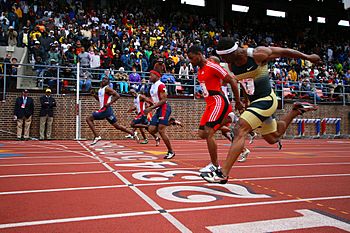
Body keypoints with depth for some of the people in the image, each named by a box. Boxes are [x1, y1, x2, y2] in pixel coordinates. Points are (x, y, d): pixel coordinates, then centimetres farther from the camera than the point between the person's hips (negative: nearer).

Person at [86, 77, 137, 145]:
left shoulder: (107, 88, -10)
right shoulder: (100, 89, 18)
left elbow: (117, 95, -19)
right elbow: (100, 100, 30)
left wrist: (109, 103, -23)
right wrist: (94, 95, 13)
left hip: (106, 109, -9)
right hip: (103, 109, 9)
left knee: (88, 119, -5)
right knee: (117, 126, 10)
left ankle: (97, 136, -8)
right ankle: (133, 134, 14)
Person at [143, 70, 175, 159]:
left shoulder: (161, 85, -13)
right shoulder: (152, 86, 16)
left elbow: (164, 100, -19)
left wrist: (151, 108, -20)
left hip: (164, 108, -9)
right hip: (158, 109, 9)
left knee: (161, 131, -11)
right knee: (151, 130, 1)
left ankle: (171, 152, 1)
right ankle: (169, 122, 15)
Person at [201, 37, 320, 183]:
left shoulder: (258, 54, -20)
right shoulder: (231, 65, -2)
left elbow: (284, 52, -7)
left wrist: (308, 57, 6)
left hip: (266, 99, -8)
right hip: (255, 101, 8)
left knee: (240, 130, -23)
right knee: (272, 138, 22)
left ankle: (223, 174, -25)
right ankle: (297, 110, 40)